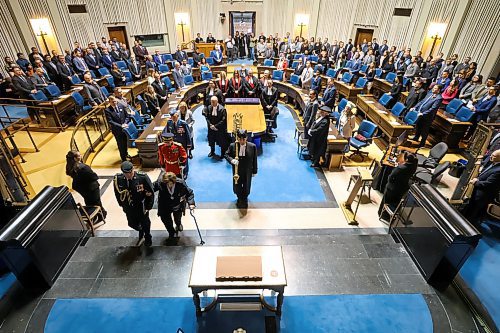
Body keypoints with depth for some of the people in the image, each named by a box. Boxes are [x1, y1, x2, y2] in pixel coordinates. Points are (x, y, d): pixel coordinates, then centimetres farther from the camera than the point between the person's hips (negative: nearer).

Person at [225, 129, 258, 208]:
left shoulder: (252, 146, -14)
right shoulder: (232, 146, -14)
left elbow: (254, 159, -5)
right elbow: (226, 154, -3)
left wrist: (254, 171, 2)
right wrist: (232, 160, -25)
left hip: (247, 172, 0)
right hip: (237, 171, 1)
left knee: (246, 188, 17)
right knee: (237, 187, 18)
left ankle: (245, 199, 49)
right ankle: (239, 199, 49)